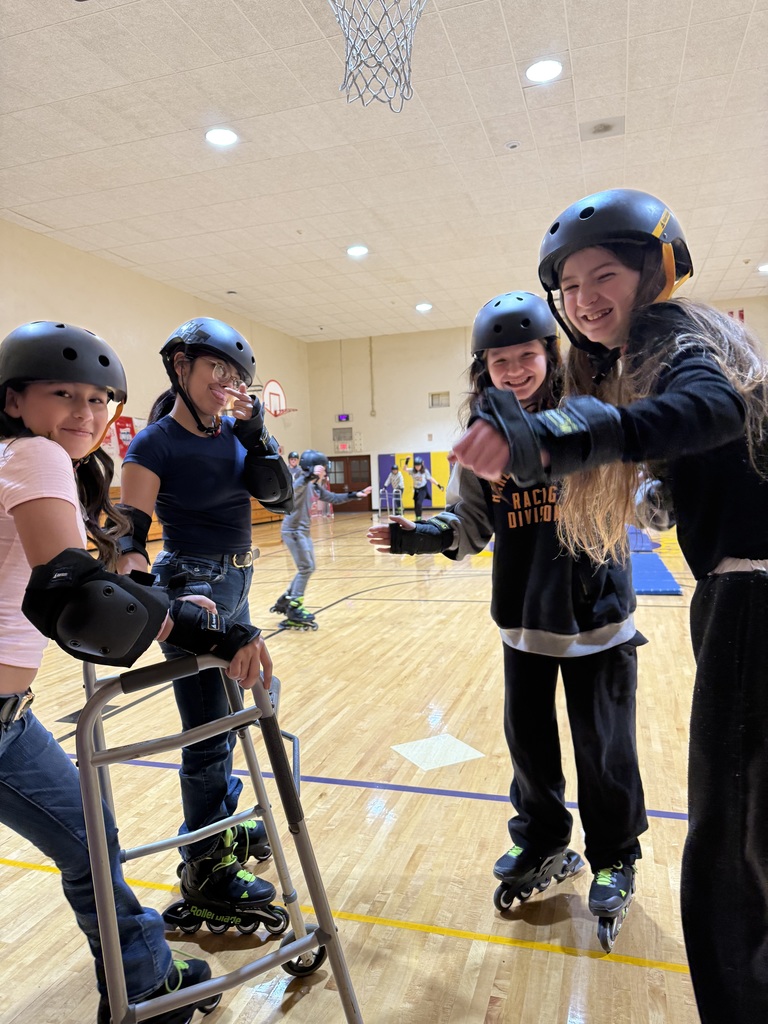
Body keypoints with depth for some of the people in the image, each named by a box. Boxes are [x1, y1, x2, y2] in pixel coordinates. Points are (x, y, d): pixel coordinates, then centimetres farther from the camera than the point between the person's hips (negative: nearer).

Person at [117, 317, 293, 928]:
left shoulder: (232, 434, 3)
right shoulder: (155, 443, -14)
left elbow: (278, 496, -4)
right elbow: (130, 535, -19)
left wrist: (254, 433, -15)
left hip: (235, 585, 7)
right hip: (192, 587, -7)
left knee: (227, 717, 22)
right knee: (209, 735, 1)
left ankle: (224, 822, 45)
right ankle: (204, 868, 22)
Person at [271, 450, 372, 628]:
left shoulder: (315, 487, 11)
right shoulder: (302, 481, -14)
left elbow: (333, 498, 23)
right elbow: (295, 487, -39)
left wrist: (356, 495, 21)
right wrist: (311, 475, -56)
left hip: (303, 531, 9)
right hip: (293, 530, -9)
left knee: (308, 568, 14)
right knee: (306, 568, -8)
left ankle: (285, 601, 24)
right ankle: (294, 611, -1)